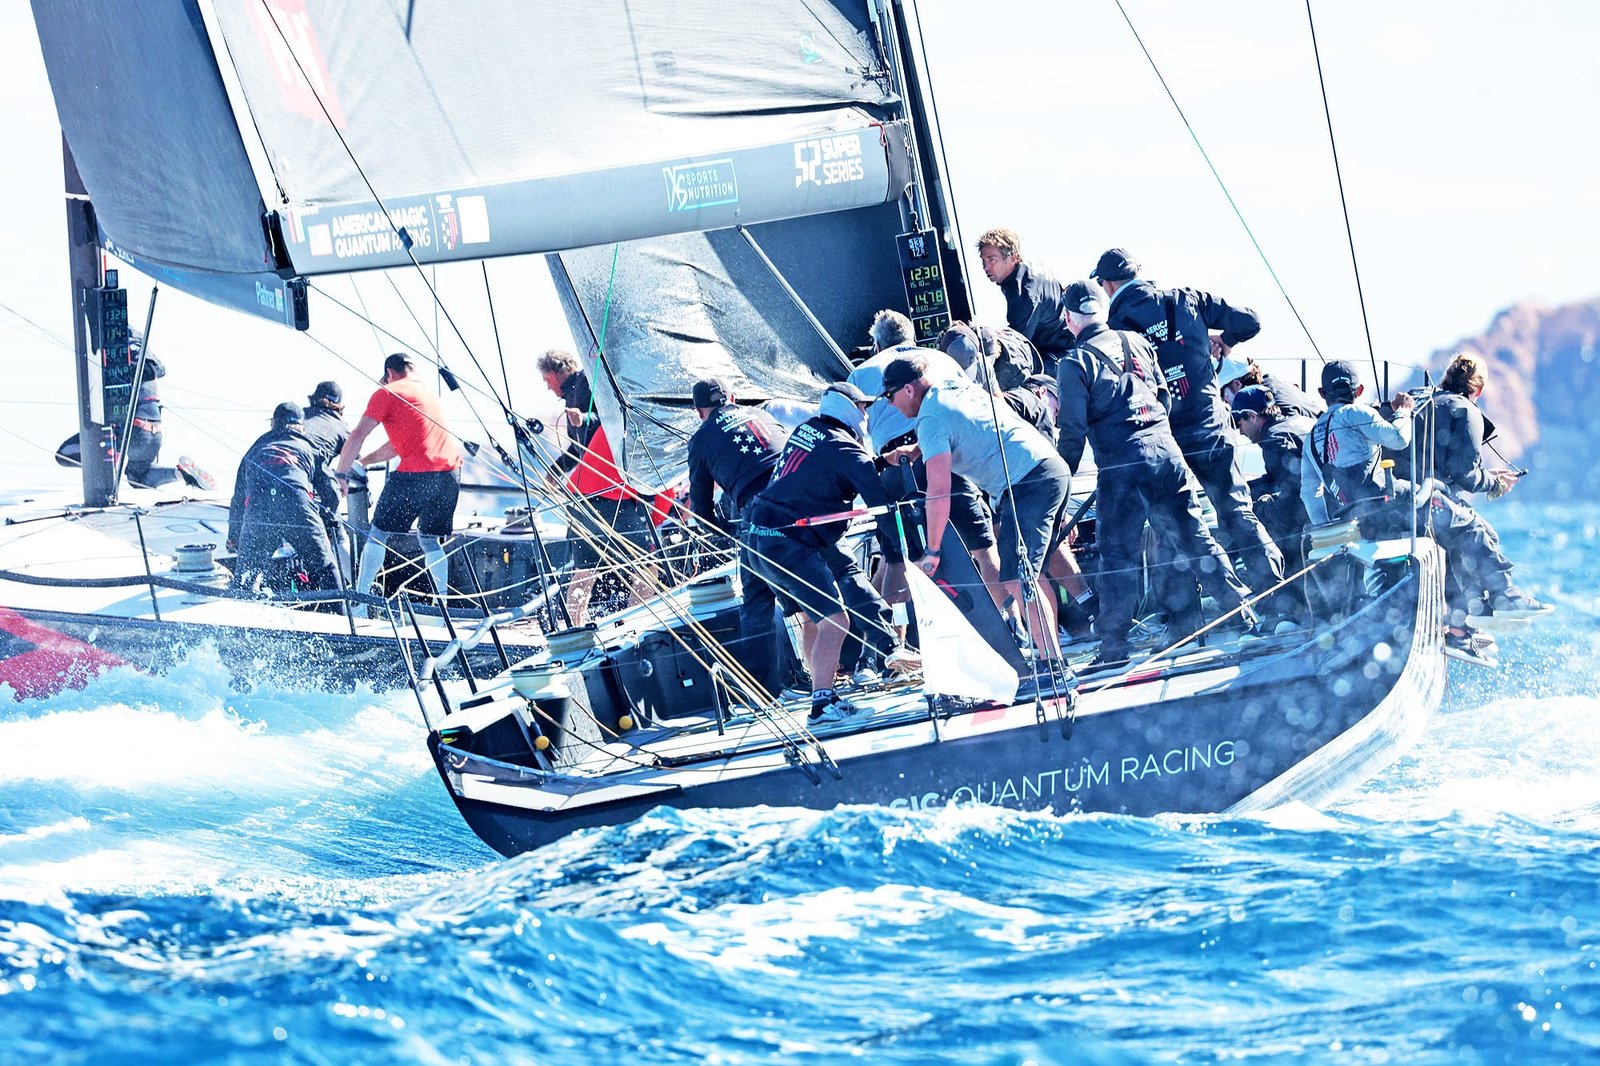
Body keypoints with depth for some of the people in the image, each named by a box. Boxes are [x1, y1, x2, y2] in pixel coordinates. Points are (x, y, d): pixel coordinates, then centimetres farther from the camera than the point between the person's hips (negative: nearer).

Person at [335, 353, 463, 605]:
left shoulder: (387, 393, 4)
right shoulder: (427, 393, 27)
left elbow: (358, 436, -2)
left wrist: (341, 472, 9)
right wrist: (361, 461, 35)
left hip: (417, 472, -6)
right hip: (451, 471, 6)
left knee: (379, 532, 6)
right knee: (430, 539, 17)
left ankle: (360, 596, 3)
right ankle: (442, 601, 11)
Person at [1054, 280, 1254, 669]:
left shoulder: (1075, 363, -4)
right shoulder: (1137, 342, 12)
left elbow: (1073, 431, -6)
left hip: (1120, 467, -5)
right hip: (1166, 452, 5)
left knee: (1117, 554, 0)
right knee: (1195, 539, 13)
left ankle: (1114, 644, 0)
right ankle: (1240, 609, 15)